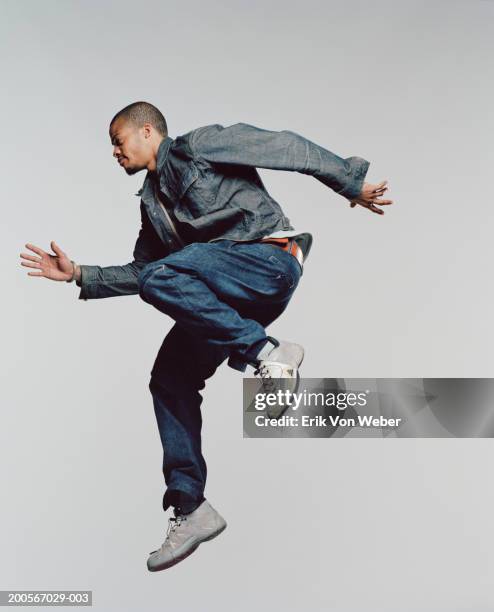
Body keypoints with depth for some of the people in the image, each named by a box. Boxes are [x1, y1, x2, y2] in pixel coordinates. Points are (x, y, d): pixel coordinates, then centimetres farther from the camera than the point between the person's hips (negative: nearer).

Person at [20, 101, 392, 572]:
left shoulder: (199, 145, 4)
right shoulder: (152, 202, 27)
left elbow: (286, 147, 1)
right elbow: (137, 272, 29)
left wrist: (351, 183, 0)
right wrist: (78, 275, 20)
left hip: (269, 260, -8)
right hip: (225, 297, 8)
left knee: (159, 278, -29)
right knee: (169, 378, -1)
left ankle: (266, 351, -23)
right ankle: (190, 507, 3)